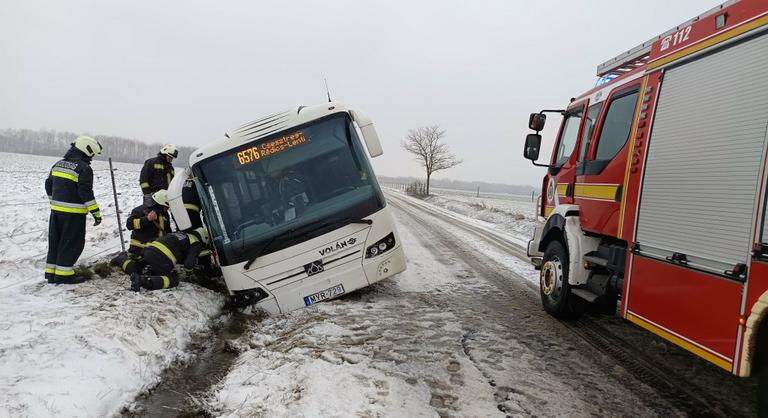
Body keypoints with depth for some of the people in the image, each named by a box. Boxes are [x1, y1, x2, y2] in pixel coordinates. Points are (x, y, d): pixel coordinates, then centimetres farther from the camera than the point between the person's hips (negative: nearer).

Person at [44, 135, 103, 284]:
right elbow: (86, 192, -19)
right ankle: (63, 274, 3)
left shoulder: (58, 164, 11)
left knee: (55, 241, 15)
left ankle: (51, 272, 21)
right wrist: (96, 212, -15)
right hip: (74, 213, -8)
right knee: (72, 243, 1)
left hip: (56, 210, 8)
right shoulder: (84, 168, -14)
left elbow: (49, 185, 18)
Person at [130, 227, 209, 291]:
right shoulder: (196, 243, 8)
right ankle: (142, 280, -20)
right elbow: (189, 263, -2)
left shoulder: (180, 234, 33)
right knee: (173, 280, 2)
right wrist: (188, 270, 21)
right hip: (161, 258, -9)